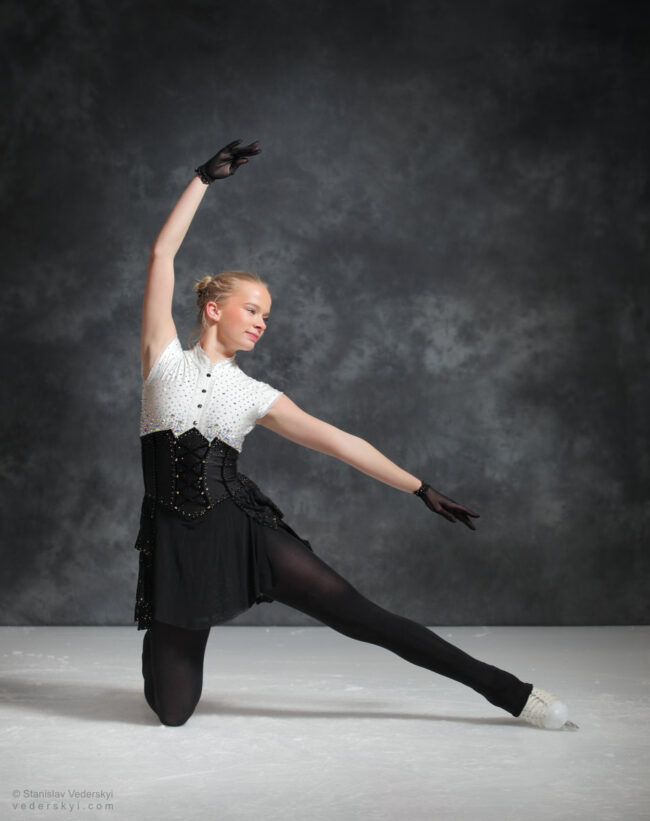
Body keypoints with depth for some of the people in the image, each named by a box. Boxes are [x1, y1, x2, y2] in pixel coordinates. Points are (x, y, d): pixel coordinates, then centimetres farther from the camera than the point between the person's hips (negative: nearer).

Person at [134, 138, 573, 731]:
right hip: (176, 541, -1)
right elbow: (162, 253, -1)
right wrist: (204, 179, 1)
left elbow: (336, 441, 5)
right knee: (172, 713, -4)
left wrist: (420, 489, 1)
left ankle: (512, 693, -3)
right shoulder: (166, 360, 4)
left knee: (362, 617, -9)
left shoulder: (254, 395, 10)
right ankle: (167, 646, 34)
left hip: (244, 526, 1)